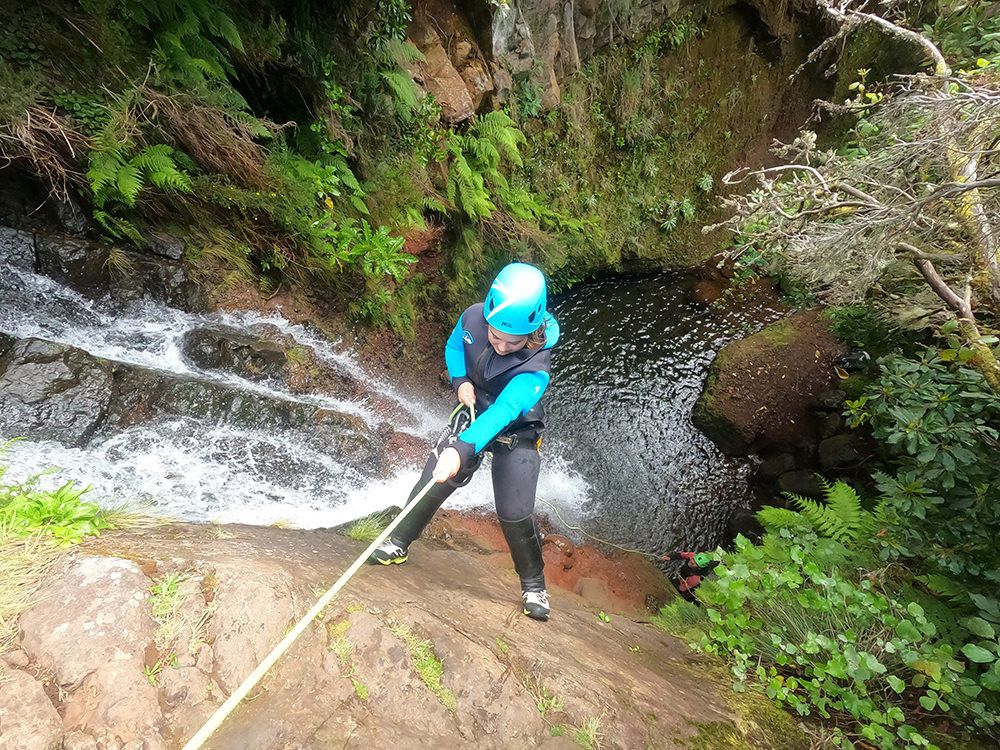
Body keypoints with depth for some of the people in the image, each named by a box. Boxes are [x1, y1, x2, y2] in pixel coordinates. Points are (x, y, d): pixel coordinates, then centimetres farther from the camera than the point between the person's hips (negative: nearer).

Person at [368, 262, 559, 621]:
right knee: (431, 483, 5)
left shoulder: (535, 370, -35)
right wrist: (460, 381, -16)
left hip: (517, 433, -4)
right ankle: (398, 543, 30)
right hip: (475, 417, 5)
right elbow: (453, 346, 2)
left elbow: (503, 412, -48)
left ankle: (534, 585, 19)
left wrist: (462, 450, -62)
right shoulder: (473, 318, -19)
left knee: (515, 514, -8)